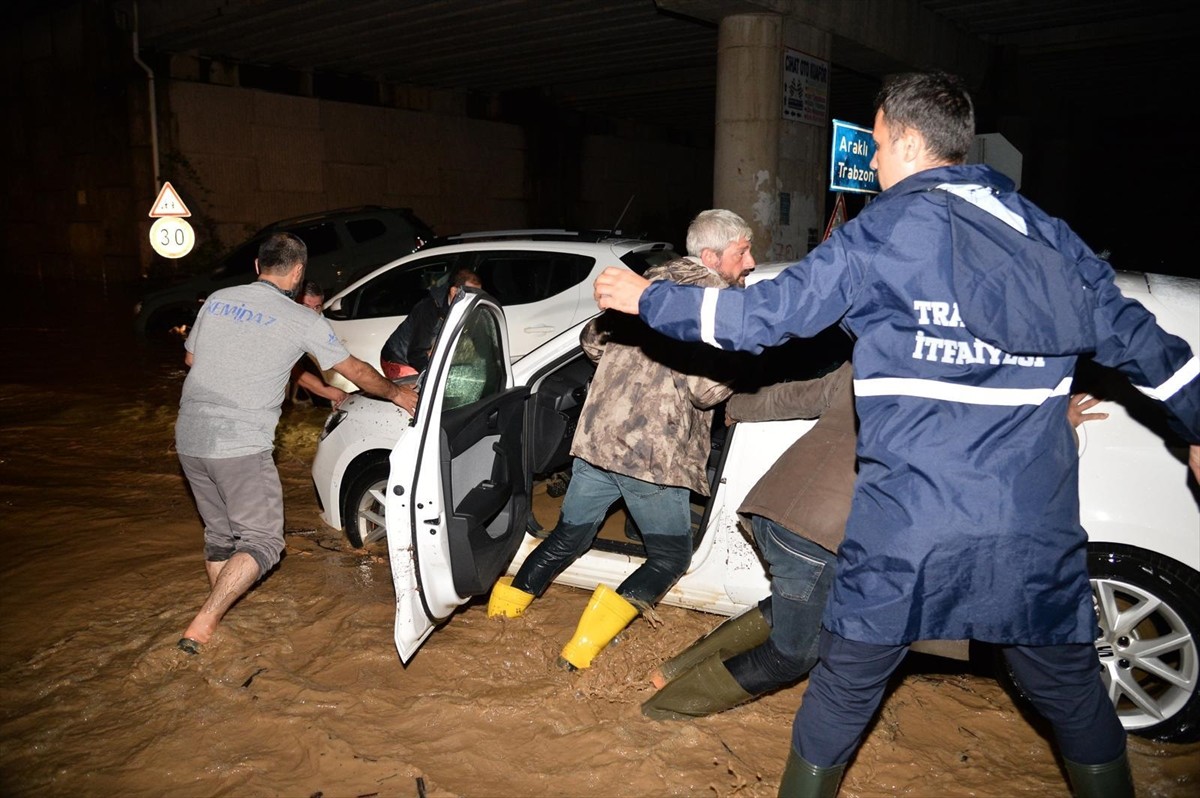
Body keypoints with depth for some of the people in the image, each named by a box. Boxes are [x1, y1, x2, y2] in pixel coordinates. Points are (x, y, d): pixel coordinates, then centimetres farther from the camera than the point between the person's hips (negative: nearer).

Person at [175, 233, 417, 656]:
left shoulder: (218, 300, 10)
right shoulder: (302, 320, -4)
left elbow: (191, 358, 23)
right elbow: (356, 371, 6)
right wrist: (396, 392, 21)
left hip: (189, 436, 7)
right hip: (241, 444, -6)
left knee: (220, 534, 20)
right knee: (262, 542, 4)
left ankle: (216, 621, 28)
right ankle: (201, 626, -6)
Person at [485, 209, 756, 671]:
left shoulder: (650, 282, 14)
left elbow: (592, 340, 19)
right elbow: (708, 390, -17)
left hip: (597, 436, 7)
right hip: (654, 453, -7)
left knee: (567, 538, 23)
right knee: (670, 557, 11)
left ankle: (499, 615, 27)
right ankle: (586, 644, -1)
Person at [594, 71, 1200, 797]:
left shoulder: (882, 232, -3)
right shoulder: (1046, 233, 9)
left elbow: (764, 315, -4)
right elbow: (1135, 337, 16)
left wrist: (645, 298, 7)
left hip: (907, 526, -3)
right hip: (1038, 531, 4)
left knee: (845, 688, 14)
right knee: (1075, 694, 22)